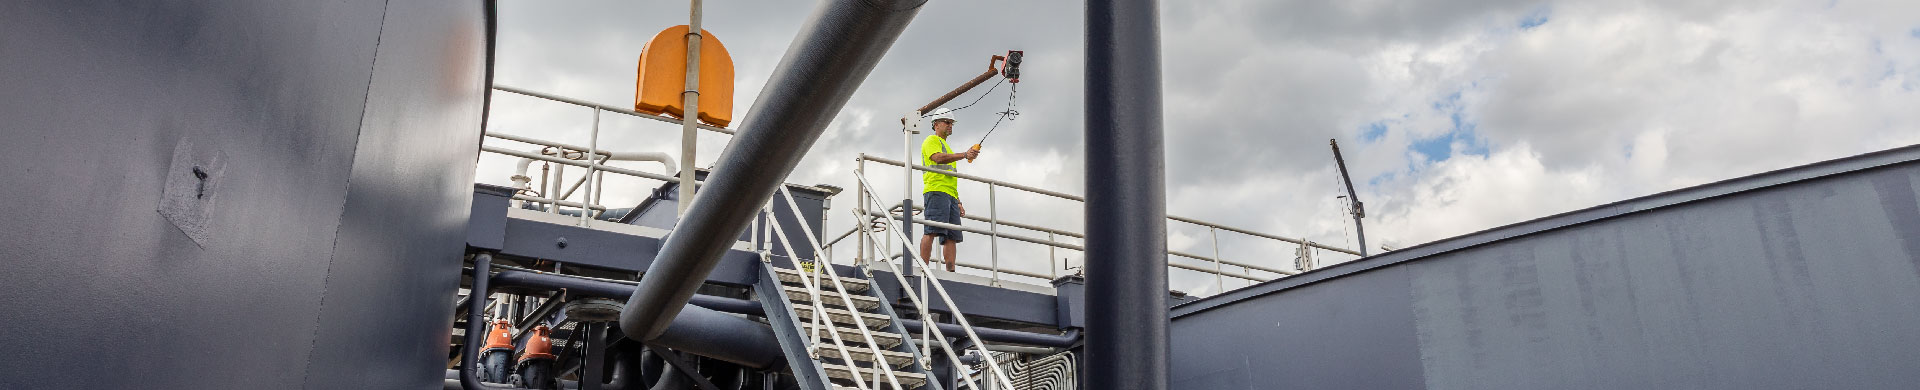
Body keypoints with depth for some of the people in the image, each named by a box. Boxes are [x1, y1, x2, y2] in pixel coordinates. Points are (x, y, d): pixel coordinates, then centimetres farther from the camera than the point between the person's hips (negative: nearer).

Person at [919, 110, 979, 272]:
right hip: (936, 191, -9)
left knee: (951, 236, -2)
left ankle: (951, 272, -7)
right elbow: (938, 158, -15)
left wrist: (958, 202, 23)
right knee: (932, 231, -19)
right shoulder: (931, 140, 8)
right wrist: (964, 155, -22)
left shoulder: (947, 148, 35)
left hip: (950, 195, 9)